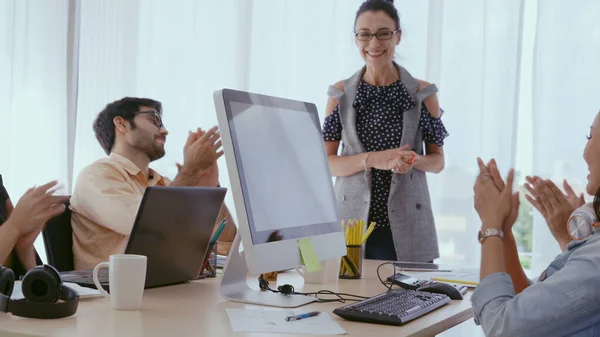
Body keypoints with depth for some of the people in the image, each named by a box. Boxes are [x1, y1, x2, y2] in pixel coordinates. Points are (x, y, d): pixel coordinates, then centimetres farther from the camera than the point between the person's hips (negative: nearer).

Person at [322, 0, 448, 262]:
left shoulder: (423, 93, 1)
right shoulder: (341, 94, 3)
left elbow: (438, 161, 7)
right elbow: (325, 162, 0)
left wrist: (414, 160, -15)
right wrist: (371, 159, -16)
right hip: (352, 223, 0)